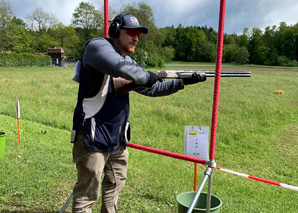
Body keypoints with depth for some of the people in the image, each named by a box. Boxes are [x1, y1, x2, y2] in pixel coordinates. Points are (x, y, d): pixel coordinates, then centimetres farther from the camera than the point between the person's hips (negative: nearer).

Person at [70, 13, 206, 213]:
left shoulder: (130, 61, 13)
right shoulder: (97, 46, -12)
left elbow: (152, 89, 17)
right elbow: (117, 66, -34)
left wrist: (183, 82, 10)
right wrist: (146, 76, -18)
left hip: (117, 138, 9)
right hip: (92, 137, -8)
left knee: (115, 183, 22)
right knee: (87, 193, 1)